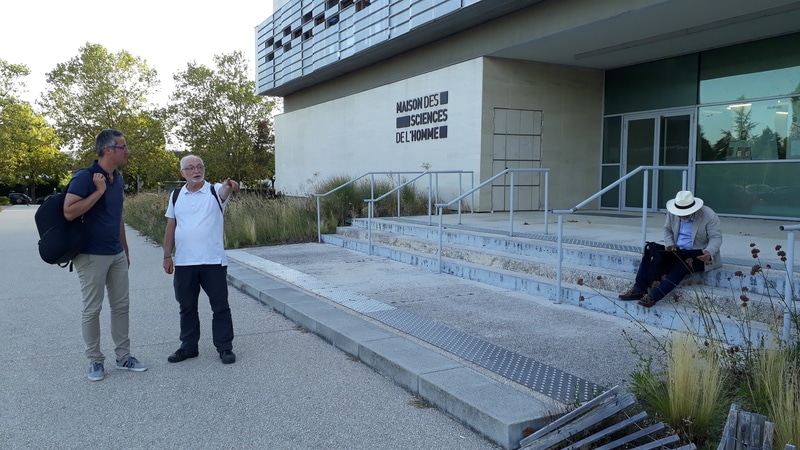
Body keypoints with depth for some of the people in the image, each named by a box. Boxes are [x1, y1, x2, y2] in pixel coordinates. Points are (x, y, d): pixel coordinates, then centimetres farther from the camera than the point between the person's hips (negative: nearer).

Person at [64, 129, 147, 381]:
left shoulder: (118, 180, 9)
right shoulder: (85, 177, -14)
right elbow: (69, 212, -22)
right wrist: (99, 191, -22)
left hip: (117, 254, 7)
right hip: (92, 255, -7)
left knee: (121, 305, 11)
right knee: (92, 309, 3)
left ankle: (123, 357, 21)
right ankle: (95, 361, 16)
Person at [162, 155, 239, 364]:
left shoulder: (215, 191, -2)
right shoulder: (176, 196, 9)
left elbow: (224, 191, -27)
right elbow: (171, 227, 13)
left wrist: (229, 187, -51)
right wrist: (167, 255, 9)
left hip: (213, 261, -3)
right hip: (183, 263, 4)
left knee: (220, 306, 4)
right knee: (187, 307, 14)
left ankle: (225, 347, 15)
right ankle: (189, 346, 27)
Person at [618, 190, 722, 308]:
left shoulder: (709, 216, -15)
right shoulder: (672, 213, -1)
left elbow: (716, 237, -13)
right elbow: (667, 229, 14)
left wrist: (709, 252, -33)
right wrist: (669, 244, -6)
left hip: (699, 255, -5)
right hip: (678, 251, 6)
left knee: (681, 265, -36)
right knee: (650, 252, -16)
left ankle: (654, 295, -41)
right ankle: (639, 289, -22)